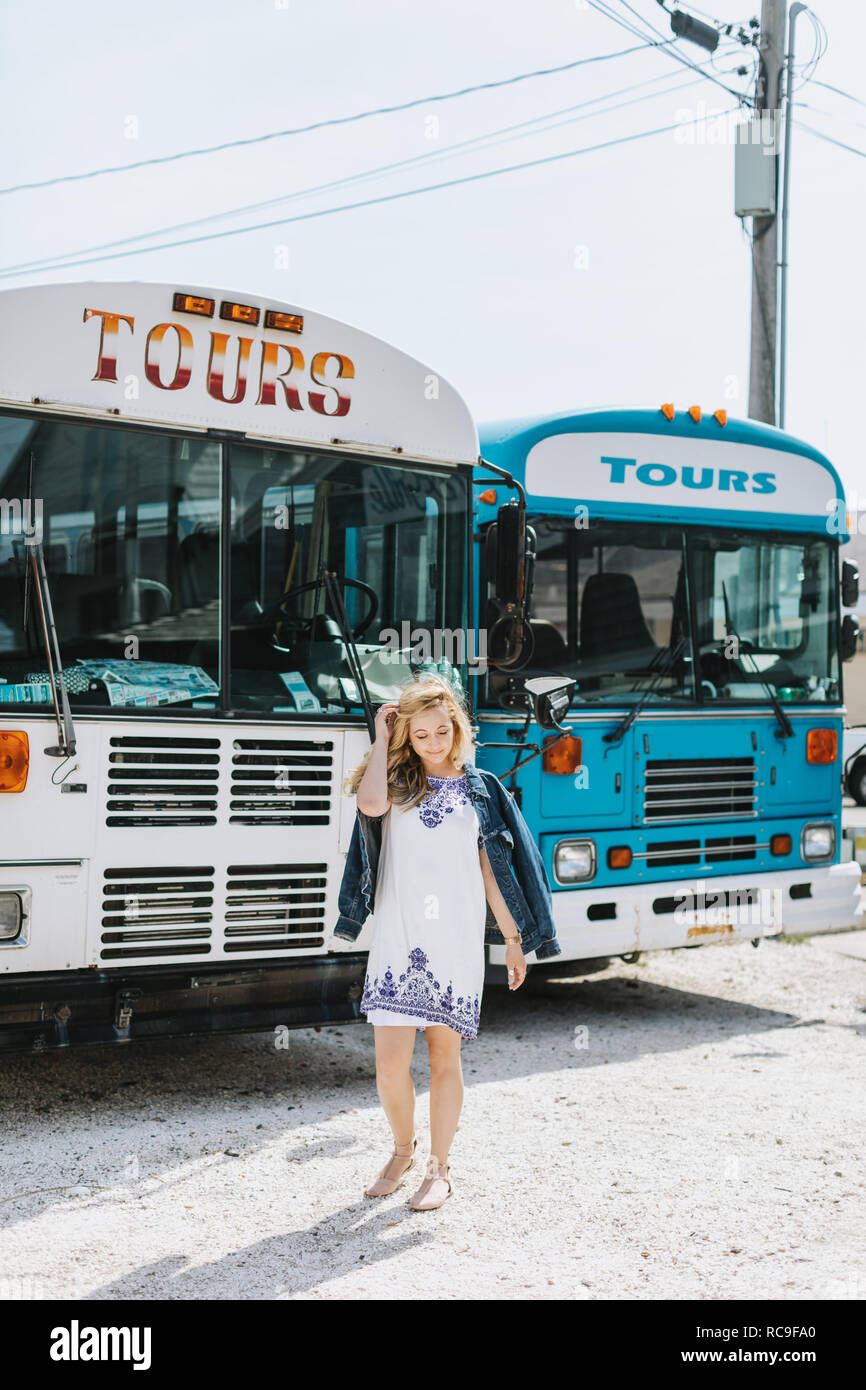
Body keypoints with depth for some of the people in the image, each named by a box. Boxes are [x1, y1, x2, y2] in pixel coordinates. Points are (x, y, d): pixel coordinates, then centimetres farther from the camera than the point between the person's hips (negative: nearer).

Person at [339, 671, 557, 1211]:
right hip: (398, 938, 0)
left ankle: (439, 1167, 20)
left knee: (445, 1054, 5)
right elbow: (370, 805, -19)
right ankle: (404, 1150, 24)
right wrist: (382, 740, -7)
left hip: (457, 941, 0)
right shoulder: (397, 781, 6)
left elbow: (491, 869, 12)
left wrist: (512, 938, 11)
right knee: (390, 1064, -3)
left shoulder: (479, 788, 9)